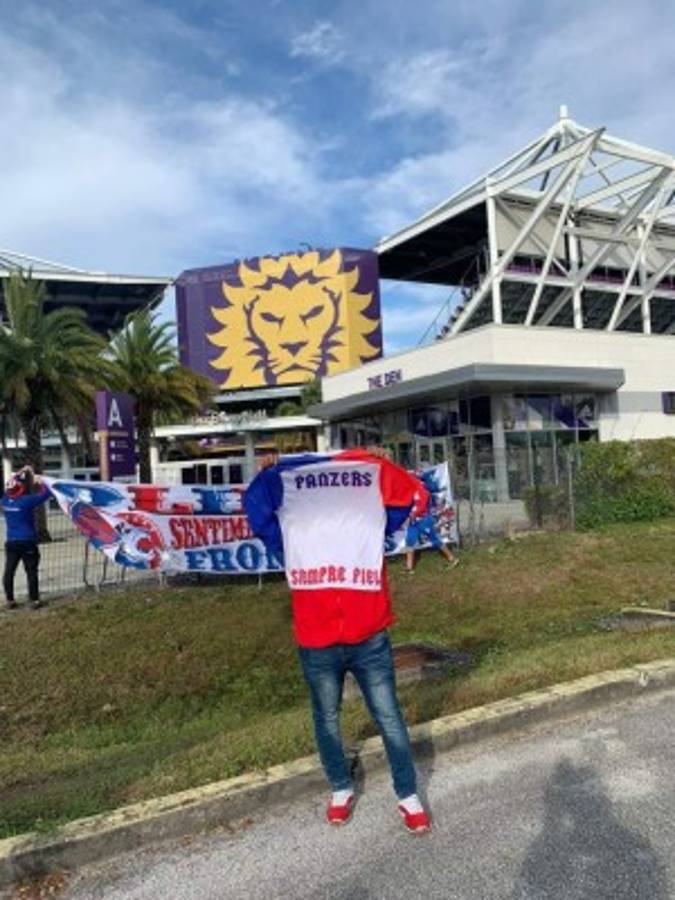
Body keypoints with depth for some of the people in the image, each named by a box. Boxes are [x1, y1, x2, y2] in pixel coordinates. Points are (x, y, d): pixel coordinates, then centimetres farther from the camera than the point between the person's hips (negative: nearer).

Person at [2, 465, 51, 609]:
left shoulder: (4, 500, -2)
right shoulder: (26, 501, -18)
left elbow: (9, 486, 17)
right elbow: (45, 494, -12)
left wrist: (20, 474, 21)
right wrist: (40, 481, 2)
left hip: (11, 542, 5)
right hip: (27, 542, -5)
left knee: (9, 571, 11)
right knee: (31, 571, 4)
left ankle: (10, 600, 17)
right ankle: (34, 600, 8)